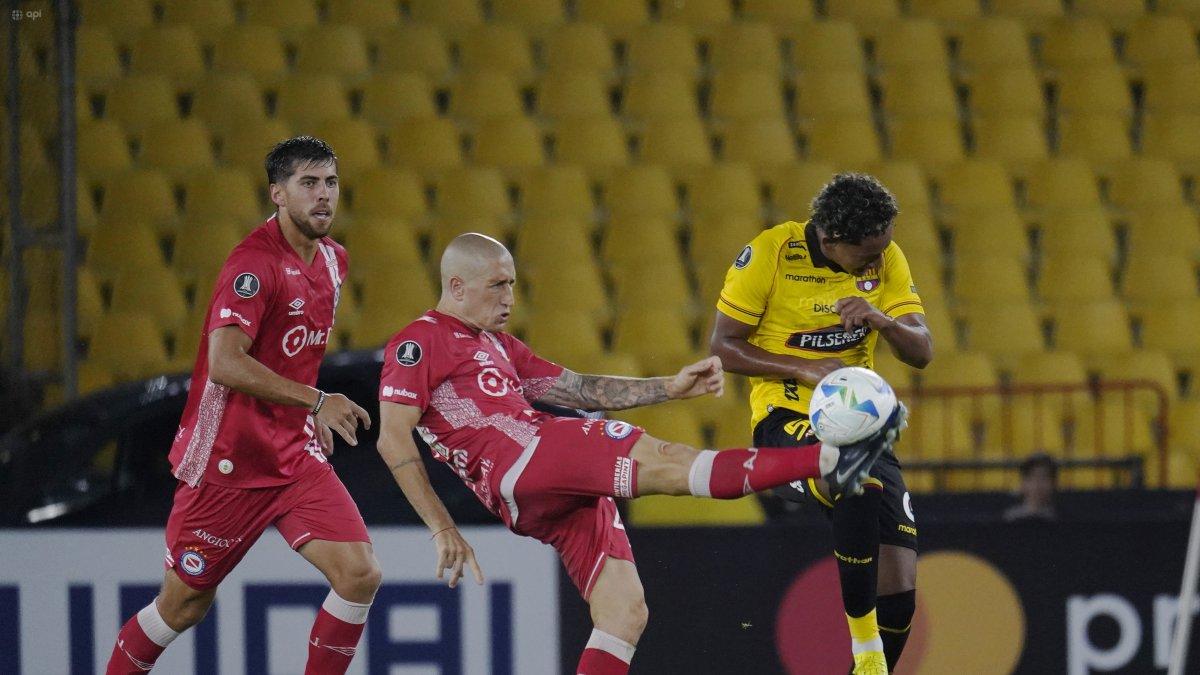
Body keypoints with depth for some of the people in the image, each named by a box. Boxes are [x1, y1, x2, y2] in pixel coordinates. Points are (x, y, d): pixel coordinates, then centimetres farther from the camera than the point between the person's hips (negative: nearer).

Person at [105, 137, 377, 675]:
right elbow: (226, 363, -31)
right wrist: (316, 401, -32)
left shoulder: (332, 258, 8)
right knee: (183, 606, 5)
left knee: (360, 574, -12)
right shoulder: (255, 262, -18)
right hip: (228, 461, -7)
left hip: (297, 458, 7)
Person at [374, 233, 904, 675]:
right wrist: (443, 530, -11)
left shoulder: (497, 347, 31)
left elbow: (581, 389, 28)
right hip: (517, 461, -10)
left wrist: (671, 388, 16)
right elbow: (393, 440, -4)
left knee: (625, 613, -2)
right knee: (662, 462, -20)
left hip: (568, 491, 10)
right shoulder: (419, 343, 4)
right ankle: (828, 460, -30)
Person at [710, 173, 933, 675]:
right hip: (787, 417, -5)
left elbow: (922, 352, 0)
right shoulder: (772, 253, -10)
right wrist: (806, 369, -17)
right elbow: (723, 346, -5)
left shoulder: (886, 258, 2)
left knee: (898, 593, -6)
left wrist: (882, 321, -21)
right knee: (860, 485, -38)